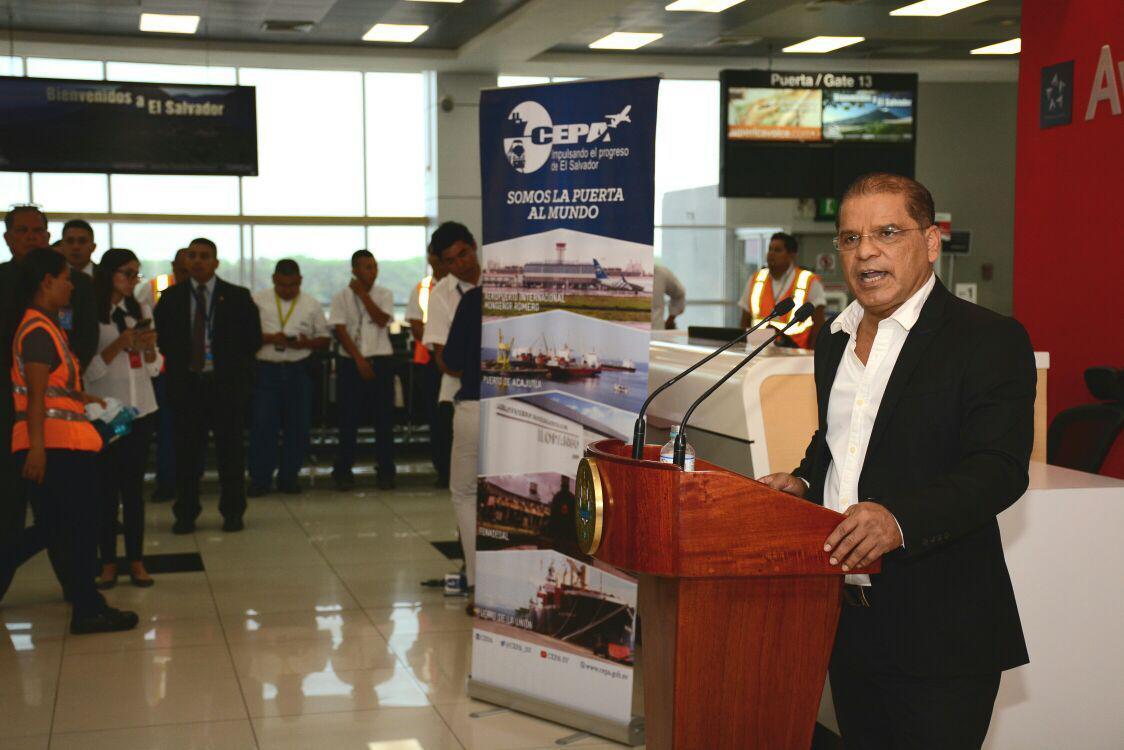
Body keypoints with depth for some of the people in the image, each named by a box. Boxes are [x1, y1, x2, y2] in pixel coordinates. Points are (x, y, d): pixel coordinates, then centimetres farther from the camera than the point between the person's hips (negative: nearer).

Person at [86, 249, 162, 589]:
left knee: (134, 487, 6)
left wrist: (148, 347, -10)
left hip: (141, 411, 4)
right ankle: (108, 563, 7)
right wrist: (119, 344, -20)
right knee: (106, 488, 0)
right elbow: (88, 371, -11)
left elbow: (154, 369, 10)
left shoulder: (141, 312, 8)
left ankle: (136, 561, 9)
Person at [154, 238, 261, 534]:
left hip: (226, 383, -1)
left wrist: (229, 362, -2)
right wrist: (177, 360, 2)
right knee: (186, 451, 4)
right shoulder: (171, 298, 7)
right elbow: (160, 336, 11)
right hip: (185, 383, 1)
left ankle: (233, 512, 14)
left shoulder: (237, 297, 2)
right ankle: (185, 514, 13)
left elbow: (253, 339, 2)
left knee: (230, 450, 4)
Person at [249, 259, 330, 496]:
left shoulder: (311, 305, 8)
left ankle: (288, 477, 15)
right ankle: (259, 479, 6)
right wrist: (269, 339, -15)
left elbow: (325, 339, 10)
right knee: (262, 425, -3)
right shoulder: (257, 301, 3)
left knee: (297, 426, 3)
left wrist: (307, 343, -10)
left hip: (299, 371, 2)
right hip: (266, 370, -2)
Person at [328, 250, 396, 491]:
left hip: (381, 361, 1)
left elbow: (382, 320, -10)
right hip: (350, 362, -1)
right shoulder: (341, 297, 2)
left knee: (384, 418, 0)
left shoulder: (384, 294, 5)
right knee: (348, 419, 1)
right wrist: (359, 360, -11)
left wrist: (363, 294, -9)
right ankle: (343, 471, 10)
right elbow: (341, 331, -4)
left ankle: (385, 471, 8)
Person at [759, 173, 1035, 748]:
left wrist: (901, 518, -34)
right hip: (846, 621, 7)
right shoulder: (834, 341, 14)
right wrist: (805, 481, 5)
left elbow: (999, 469, -19)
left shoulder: (990, 340, -10)